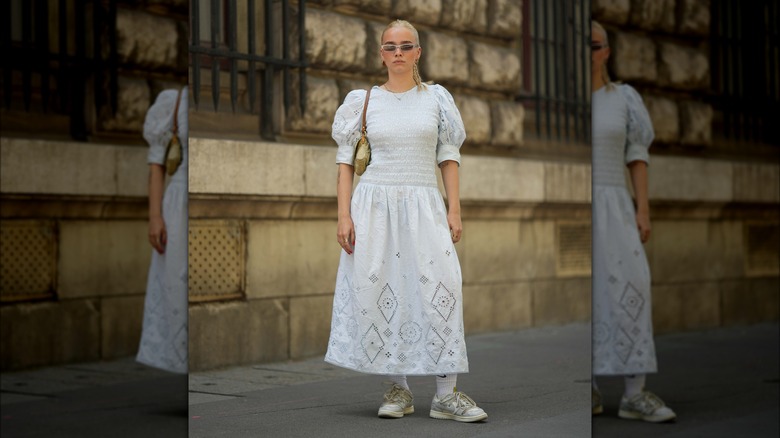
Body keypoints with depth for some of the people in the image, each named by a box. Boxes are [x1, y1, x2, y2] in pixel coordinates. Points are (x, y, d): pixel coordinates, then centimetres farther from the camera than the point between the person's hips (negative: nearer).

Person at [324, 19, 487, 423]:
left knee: (441, 288, -11)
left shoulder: (436, 98, 8)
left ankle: (446, 394, -5)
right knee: (376, 291, -3)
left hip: (424, 204, 0)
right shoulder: (364, 100, 7)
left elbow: (449, 157, 9)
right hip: (374, 204, 0)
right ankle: (397, 389, 11)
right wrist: (344, 215, -2)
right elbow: (346, 161, 7)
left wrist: (454, 210, 0)